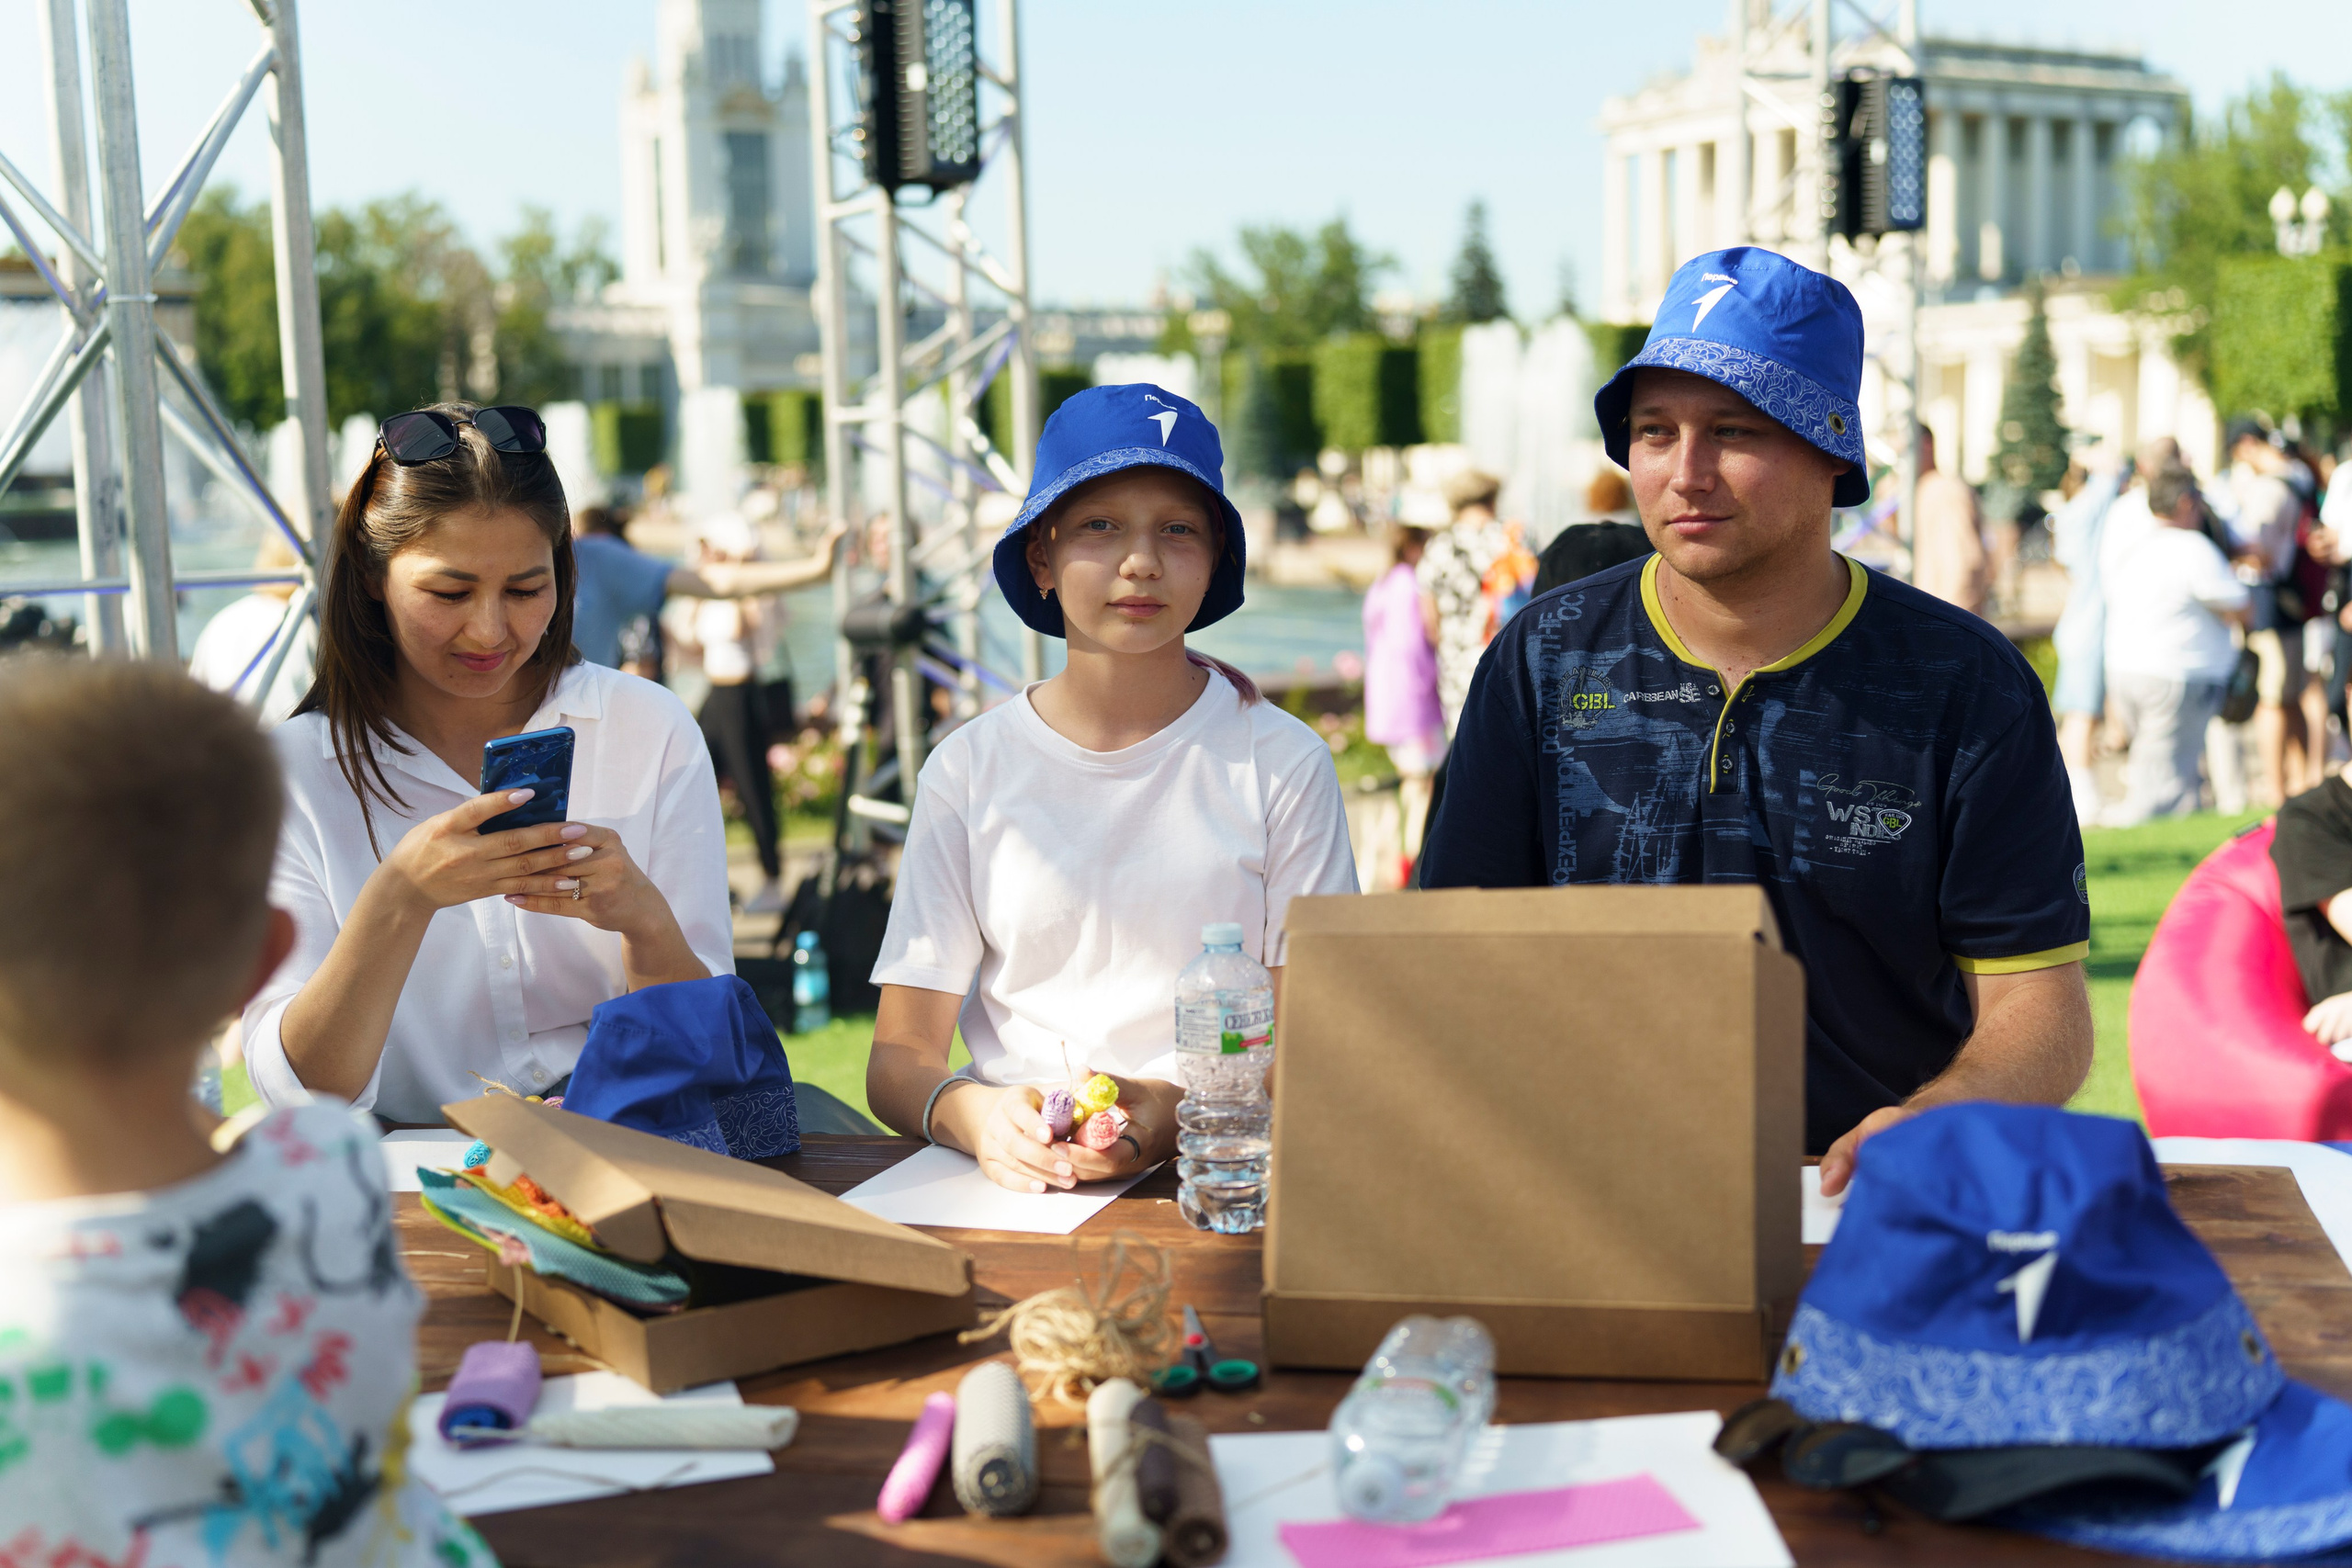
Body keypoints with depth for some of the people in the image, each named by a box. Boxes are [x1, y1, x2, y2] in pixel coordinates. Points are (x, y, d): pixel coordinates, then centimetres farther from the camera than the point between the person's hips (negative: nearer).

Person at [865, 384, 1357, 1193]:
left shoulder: (1281, 762, 3)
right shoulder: (970, 769, 6)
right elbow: (899, 1056, 3)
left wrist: (1178, 1112, -20)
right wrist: (972, 1114, -20)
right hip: (1013, 1171, 2)